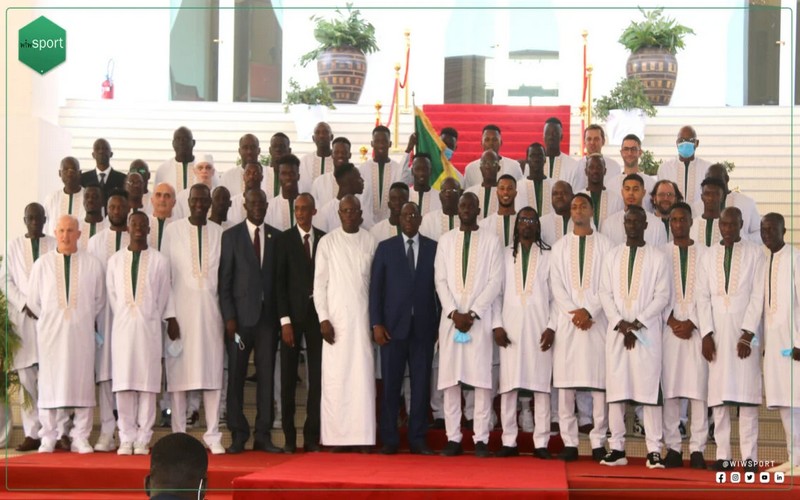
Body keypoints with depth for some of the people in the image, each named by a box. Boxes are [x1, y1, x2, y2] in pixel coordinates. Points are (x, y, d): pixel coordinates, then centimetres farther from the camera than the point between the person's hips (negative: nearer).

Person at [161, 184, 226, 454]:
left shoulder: (219, 233, 9)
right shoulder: (172, 230, 4)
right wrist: (170, 315, -6)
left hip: (210, 310, 2)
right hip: (181, 310, -2)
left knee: (213, 374, 0)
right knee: (179, 374, -2)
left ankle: (213, 435, 5)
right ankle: (178, 435, 4)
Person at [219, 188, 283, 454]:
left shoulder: (276, 237, 10)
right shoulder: (231, 236, 4)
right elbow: (224, 280, 1)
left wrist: (281, 315, 3)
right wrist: (229, 317, -7)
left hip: (268, 315, 2)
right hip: (241, 315, -2)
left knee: (266, 376, 1)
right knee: (236, 377, 0)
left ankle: (263, 435, 5)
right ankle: (238, 436, 6)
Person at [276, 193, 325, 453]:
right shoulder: (285, 239, 1)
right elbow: (280, 282, -2)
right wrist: (285, 320, -9)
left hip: (317, 314, 2)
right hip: (293, 315, -2)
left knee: (317, 377, 2)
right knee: (288, 378, 0)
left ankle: (312, 437, 7)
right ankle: (289, 438, 6)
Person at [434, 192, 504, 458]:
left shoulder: (491, 241, 5)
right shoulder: (445, 240, 12)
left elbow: (495, 281, -2)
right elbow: (441, 280, 6)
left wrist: (472, 313, -10)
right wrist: (454, 313, -7)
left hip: (480, 318, -2)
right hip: (450, 317, 2)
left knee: (482, 379, -5)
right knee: (450, 378, -1)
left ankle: (481, 439, -3)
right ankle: (453, 438, 3)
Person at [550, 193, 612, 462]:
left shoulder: (605, 245, 7)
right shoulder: (559, 247, 13)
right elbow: (556, 286, 5)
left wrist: (589, 312, -12)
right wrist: (574, 314, -9)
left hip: (597, 321, -2)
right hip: (567, 321, 2)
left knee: (599, 383, -5)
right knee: (565, 384, -2)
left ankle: (598, 442, -1)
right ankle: (569, 442, 1)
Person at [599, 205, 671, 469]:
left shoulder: (658, 257, 5)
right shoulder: (611, 257, 14)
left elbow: (662, 296, -2)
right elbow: (605, 294, 8)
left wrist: (637, 323, -10)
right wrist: (621, 325, -6)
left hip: (647, 332, -3)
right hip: (616, 332, 3)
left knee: (649, 389, -7)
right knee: (616, 389, 2)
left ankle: (654, 450, -6)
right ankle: (617, 448, 6)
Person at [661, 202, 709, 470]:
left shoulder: (705, 254, 7)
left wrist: (691, 323, -7)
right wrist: (673, 322, -7)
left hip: (696, 328, -1)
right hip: (669, 328, 1)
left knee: (698, 388, -5)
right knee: (669, 388, -1)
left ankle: (697, 449, -3)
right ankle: (673, 447, 4)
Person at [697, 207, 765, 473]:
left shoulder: (755, 253, 3)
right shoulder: (710, 255, 12)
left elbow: (758, 296, -3)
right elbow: (703, 297, 8)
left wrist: (747, 334, -10)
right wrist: (706, 334, -2)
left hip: (745, 329, -3)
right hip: (717, 329, 3)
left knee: (746, 393, -6)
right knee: (718, 393, 0)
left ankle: (749, 456, -5)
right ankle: (722, 455, 2)